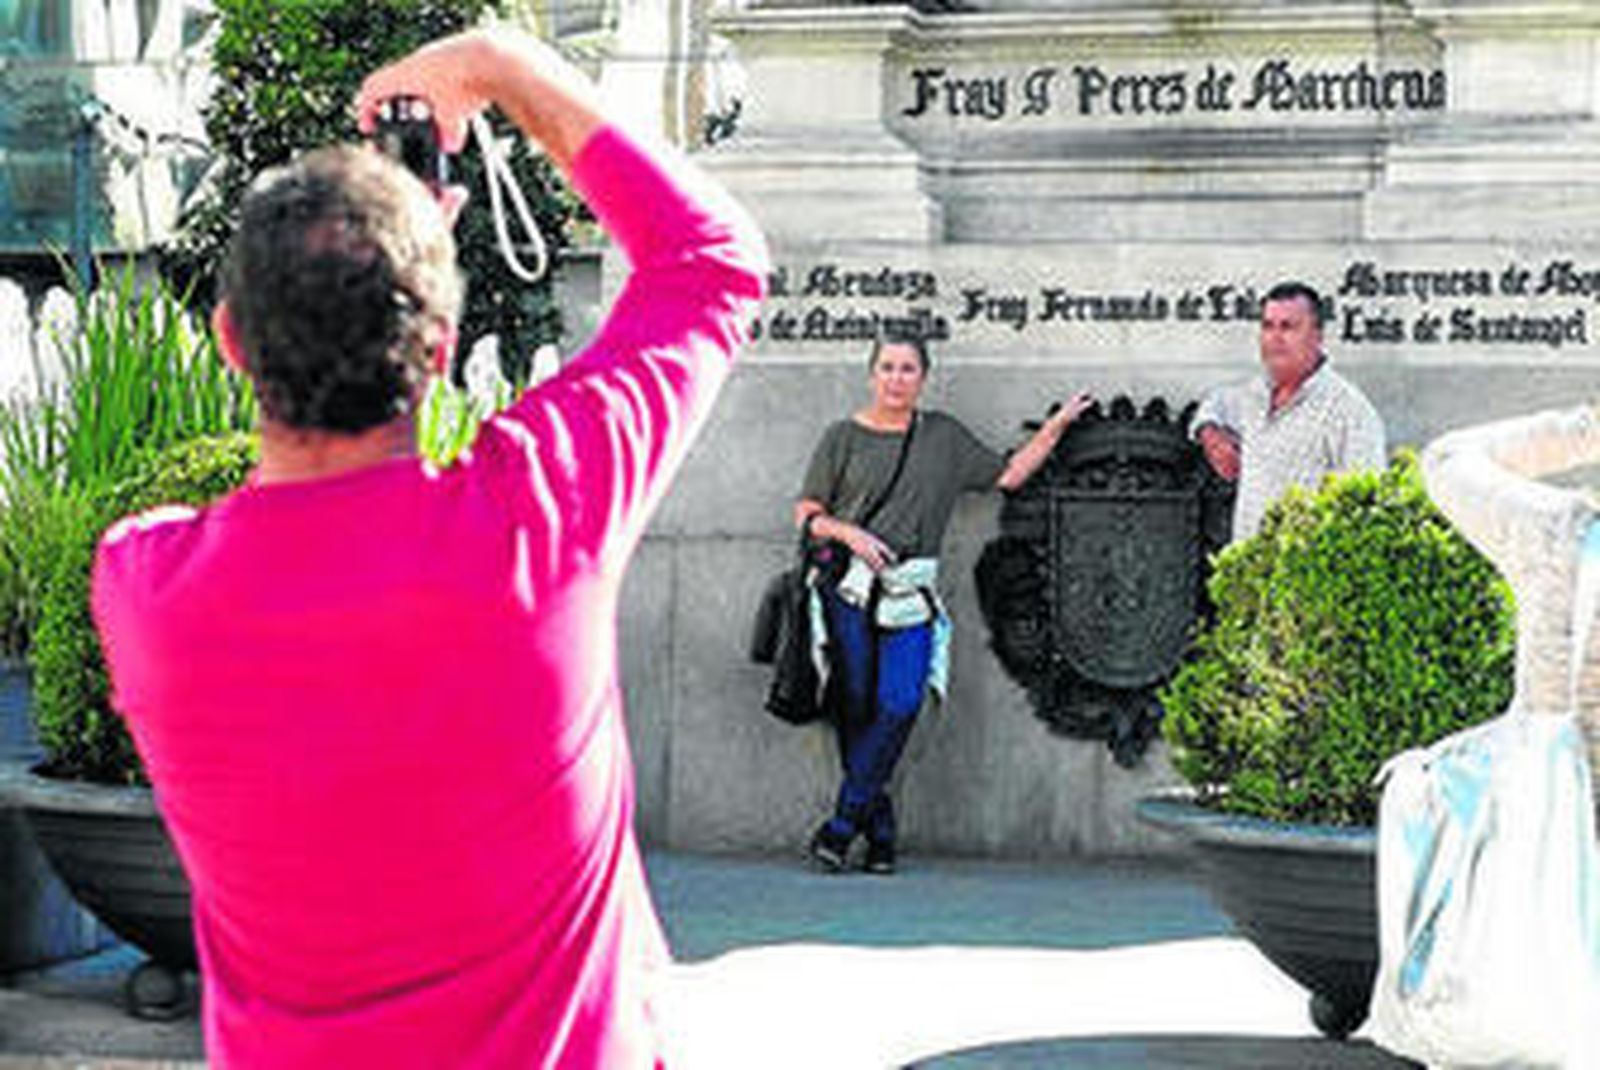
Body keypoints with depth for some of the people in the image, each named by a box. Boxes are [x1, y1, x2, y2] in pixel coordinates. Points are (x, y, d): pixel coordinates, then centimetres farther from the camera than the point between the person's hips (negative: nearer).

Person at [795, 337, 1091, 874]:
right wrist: (850, 534, -10)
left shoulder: (945, 436, 16)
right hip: (849, 587, -1)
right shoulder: (844, 436, 9)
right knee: (854, 706, -3)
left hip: (910, 593, 1)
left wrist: (1056, 426, 14)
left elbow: (1008, 474, 20)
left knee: (900, 704, -16)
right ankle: (879, 830, 7)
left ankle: (843, 823, -13)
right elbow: (806, 514, 7)